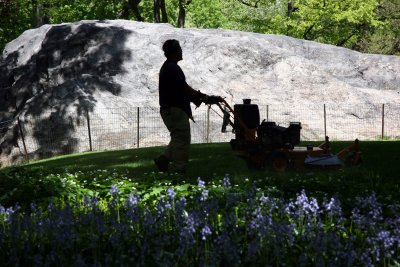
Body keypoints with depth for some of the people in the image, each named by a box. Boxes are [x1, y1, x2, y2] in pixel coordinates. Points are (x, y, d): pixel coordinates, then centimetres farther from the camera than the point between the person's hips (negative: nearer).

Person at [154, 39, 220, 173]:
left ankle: (163, 160, 14)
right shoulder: (173, 69, -16)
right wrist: (204, 97, -11)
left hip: (170, 109, 11)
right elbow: (185, 89, -18)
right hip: (175, 109, -11)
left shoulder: (167, 67, 18)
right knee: (182, 138, -7)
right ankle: (178, 168, -6)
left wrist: (199, 97, 13)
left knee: (179, 138, 17)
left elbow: (183, 89, 20)